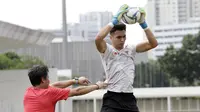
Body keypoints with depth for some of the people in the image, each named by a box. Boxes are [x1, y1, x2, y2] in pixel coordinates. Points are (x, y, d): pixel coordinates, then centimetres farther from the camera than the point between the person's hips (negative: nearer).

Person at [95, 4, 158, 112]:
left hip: (129, 98, 5)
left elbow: (153, 44, 6)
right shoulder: (107, 50, -2)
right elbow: (98, 38, -24)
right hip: (112, 98, -5)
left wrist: (143, 23, -4)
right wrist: (115, 20, -20)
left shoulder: (130, 50, 12)